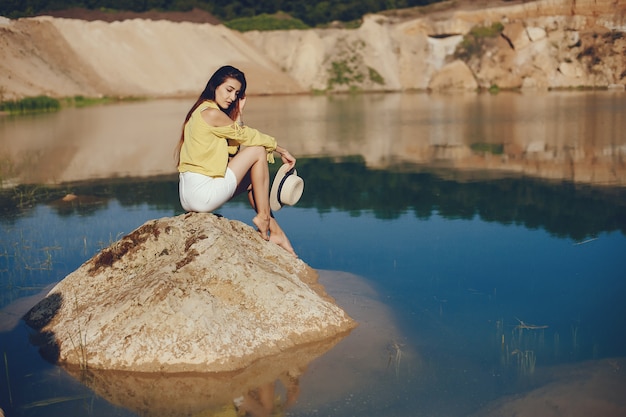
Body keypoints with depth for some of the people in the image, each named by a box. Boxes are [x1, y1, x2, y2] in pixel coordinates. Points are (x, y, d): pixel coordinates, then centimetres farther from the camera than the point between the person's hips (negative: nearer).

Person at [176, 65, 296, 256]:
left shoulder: (201, 112, 17)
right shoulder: (212, 113, -12)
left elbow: (233, 149, 12)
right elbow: (245, 136, -3)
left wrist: (239, 114, 10)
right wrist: (280, 149, 10)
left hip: (188, 196, 10)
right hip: (202, 194, -9)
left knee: (252, 176, 21)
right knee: (258, 151, -1)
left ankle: (274, 230, 20)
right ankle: (263, 217, 5)